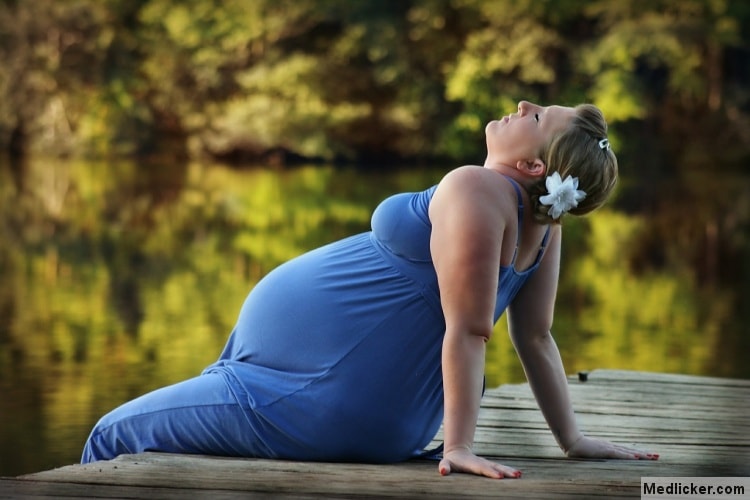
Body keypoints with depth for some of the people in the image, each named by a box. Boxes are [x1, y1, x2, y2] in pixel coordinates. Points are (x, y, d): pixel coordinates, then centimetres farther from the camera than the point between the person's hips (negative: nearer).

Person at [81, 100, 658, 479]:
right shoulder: (545, 219, -1)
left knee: (115, 435, 4)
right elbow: (536, 337, 0)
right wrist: (572, 439, 8)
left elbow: (469, 332, -29)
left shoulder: (474, 191, -26)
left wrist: (459, 446, -30)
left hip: (323, 402, -9)